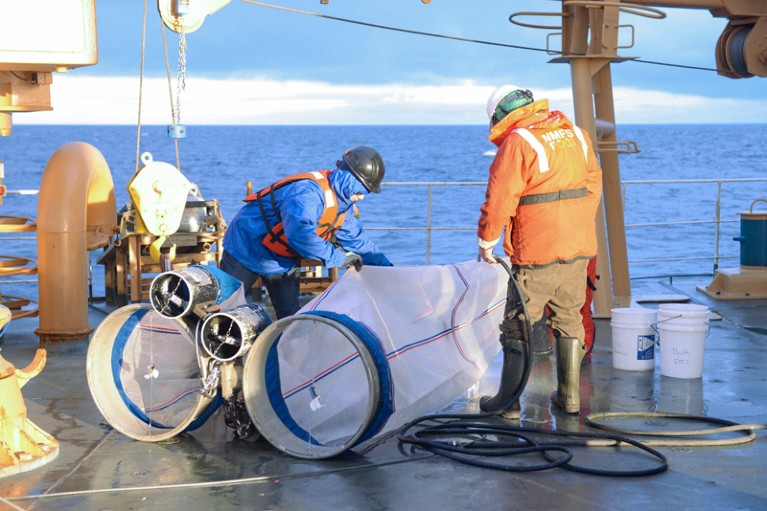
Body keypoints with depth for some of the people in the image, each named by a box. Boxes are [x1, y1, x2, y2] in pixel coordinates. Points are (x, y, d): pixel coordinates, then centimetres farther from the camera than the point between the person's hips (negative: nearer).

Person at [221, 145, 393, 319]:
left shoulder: (339, 202, -2)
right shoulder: (309, 192, -34)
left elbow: (356, 237, 8)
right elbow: (300, 232, -47)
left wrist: (385, 265, 0)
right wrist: (337, 257, -40)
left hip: (282, 260, 9)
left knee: (290, 315, 7)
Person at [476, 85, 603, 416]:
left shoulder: (517, 143, -12)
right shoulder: (576, 134, 10)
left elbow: (499, 201, -14)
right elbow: (594, 182, 17)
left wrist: (486, 243, -1)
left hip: (537, 255, -7)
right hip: (579, 248, 7)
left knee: (517, 325, 3)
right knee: (569, 320, 17)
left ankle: (509, 401, 8)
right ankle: (569, 396, 20)